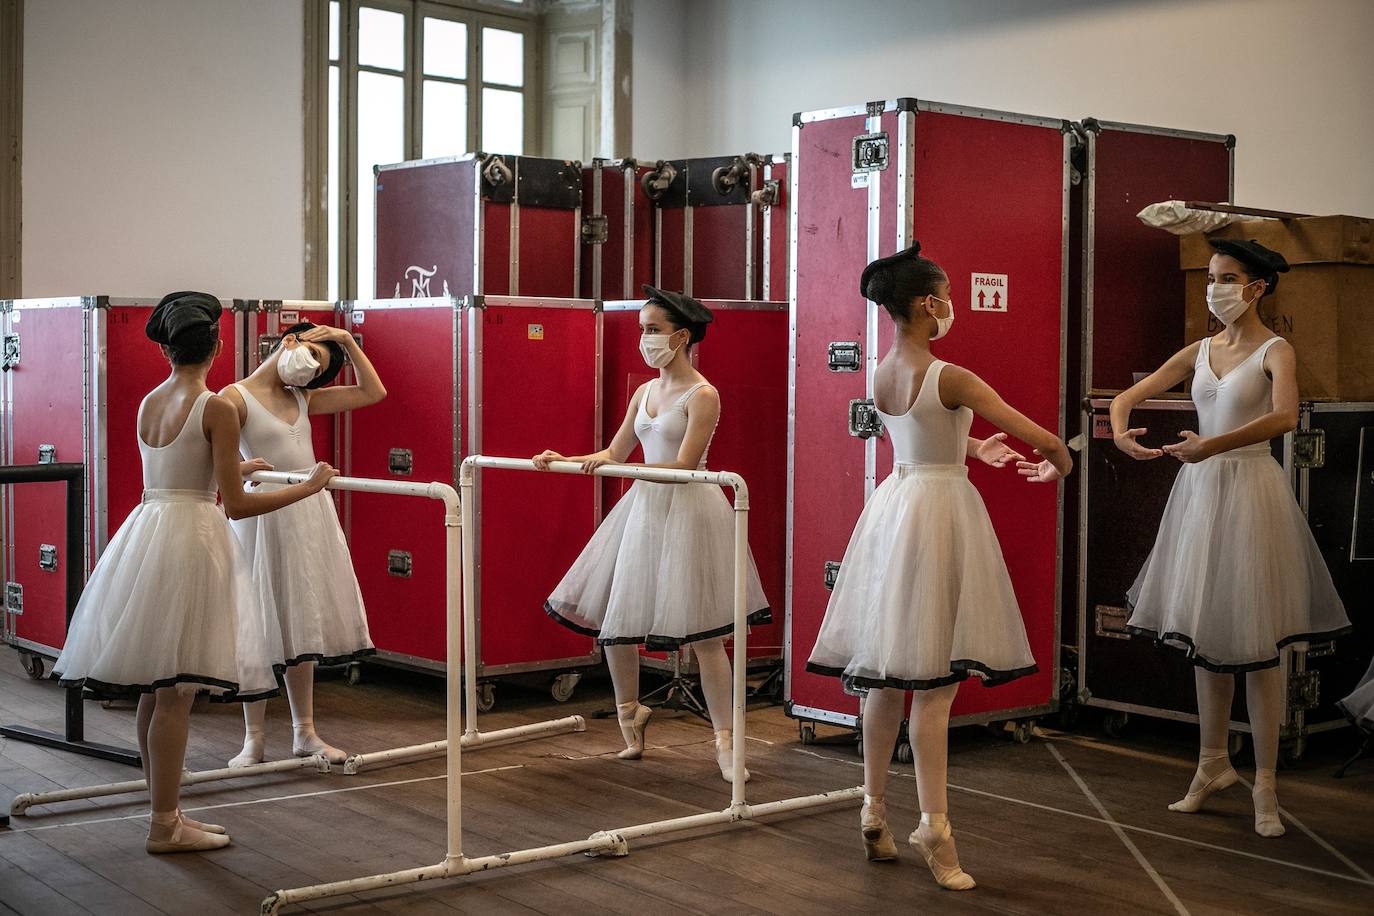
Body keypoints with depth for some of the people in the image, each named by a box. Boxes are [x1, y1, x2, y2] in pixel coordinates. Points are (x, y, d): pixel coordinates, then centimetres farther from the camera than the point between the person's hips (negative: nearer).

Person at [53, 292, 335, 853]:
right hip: (191, 539, -7)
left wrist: (232, 467, 41)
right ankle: (165, 826, 5)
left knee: (154, 690, 13)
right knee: (175, 693, -2)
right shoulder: (217, 409, -11)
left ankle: (167, 812, 23)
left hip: (145, 532, 8)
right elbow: (235, 506, -13)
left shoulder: (147, 404, 10)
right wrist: (308, 487, -4)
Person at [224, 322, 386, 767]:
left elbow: (372, 392, 15)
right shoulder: (235, 397, -6)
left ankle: (305, 733, 20)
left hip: (309, 517, 6)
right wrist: (240, 467, -34)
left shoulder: (303, 398, 12)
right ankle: (254, 739, 10)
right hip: (264, 515, -6)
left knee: (301, 625, 12)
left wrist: (348, 342, 9)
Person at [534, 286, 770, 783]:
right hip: (643, 507, 7)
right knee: (612, 620, 7)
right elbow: (614, 454, 16)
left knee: (703, 632, -5)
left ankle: (724, 741, 3)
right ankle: (629, 714, 29)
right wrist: (564, 461, 1)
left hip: (687, 509, -7)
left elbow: (684, 465, -19)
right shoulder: (644, 393, 12)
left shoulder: (702, 396, -10)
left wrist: (616, 468, -27)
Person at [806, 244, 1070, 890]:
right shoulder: (948, 378, -16)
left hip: (893, 506, 8)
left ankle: (875, 813, 22)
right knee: (933, 682, -5)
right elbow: (1040, 437, -13)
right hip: (940, 510, -8)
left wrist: (975, 447, 39)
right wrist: (1059, 464, 9)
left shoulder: (879, 375, 6)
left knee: (886, 674, 13)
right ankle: (934, 828, -3)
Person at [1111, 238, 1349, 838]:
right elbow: (1127, 396, 11)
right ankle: (1213, 765, 24)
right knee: (1204, 635, 11)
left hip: (1249, 490, -6)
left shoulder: (1274, 351, -6)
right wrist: (1121, 431, -11)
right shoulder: (1200, 352, 10)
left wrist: (1214, 445, -37)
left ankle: (1266, 783, 7)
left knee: (1255, 641, -2)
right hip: (1199, 491, 6)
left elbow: (1284, 416, -27)